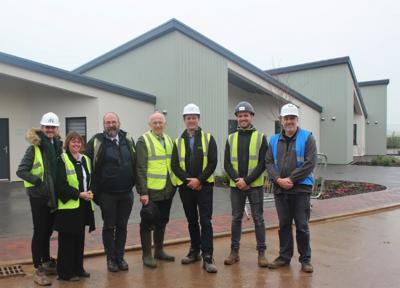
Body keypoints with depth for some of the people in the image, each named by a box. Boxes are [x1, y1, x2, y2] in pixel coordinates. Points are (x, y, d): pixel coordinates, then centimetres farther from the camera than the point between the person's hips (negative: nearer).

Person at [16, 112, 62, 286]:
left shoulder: (58, 146, 5)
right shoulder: (34, 148, -11)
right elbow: (21, 171, -13)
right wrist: (38, 180, -22)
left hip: (53, 196, 5)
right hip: (38, 195, -5)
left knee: (48, 230, 16)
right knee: (39, 231, 1)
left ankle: (47, 263, 31)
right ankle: (38, 270, 11)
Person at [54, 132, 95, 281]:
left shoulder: (85, 159, 12)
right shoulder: (62, 160, -8)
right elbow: (60, 185, -14)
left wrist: (90, 193, -1)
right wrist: (79, 194, -18)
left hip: (84, 205, 7)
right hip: (68, 205, -6)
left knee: (80, 238, 14)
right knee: (67, 239, 1)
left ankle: (78, 268, 25)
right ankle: (65, 272, 12)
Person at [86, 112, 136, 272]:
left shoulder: (128, 140, 6)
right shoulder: (96, 142, -5)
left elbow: (135, 163, 10)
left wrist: (134, 183, 6)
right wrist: (93, 190, -10)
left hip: (126, 193, 3)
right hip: (107, 193, -3)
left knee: (122, 226, 13)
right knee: (109, 226, 8)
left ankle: (120, 257, 26)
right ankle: (111, 259, 22)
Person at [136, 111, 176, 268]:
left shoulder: (169, 140, 12)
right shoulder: (143, 140, -8)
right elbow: (140, 168, -13)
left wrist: (174, 184, 11)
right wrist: (143, 192, -17)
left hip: (167, 190, 7)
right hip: (151, 190, -6)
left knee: (162, 221, 16)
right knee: (147, 223, 5)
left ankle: (159, 251, 31)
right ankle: (147, 255, 17)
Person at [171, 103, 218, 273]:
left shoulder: (208, 138, 1)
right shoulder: (178, 142, 7)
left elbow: (213, 162, -6)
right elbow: (175, 165, 1)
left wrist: (199, 179, -15)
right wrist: (189, 180, -12)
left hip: (204, 186, -3)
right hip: (186, 187, 3)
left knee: (205, 221, -5)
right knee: (191, 221, 14)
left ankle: (208, 257, -1)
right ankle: (194, 251, 27)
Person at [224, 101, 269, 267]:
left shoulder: (260, 137, -1)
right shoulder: (231, 138, 7)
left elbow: (263, 163, -8)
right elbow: (227, 163, 2)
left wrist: (247, 180, -15)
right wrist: (237, 180, -12)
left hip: (255, 185, -2)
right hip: (236, 186, 3)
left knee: (258, 218, 4)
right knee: (236, 218, 10)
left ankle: (261, 252, 15)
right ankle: (234, 251, 21)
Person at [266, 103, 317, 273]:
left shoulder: (307, 138, -1)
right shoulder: (274, 140, 11)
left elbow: (310, 163, -10)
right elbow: (269, 162, 6)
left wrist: (291, 179, -14)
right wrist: (278, 179, -10)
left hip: (301, 189, -3)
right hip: (280, 189, 4)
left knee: (302, 226, 3)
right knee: (284, 225, 13)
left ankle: (305, 259, 18)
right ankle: (284, 256, 25)